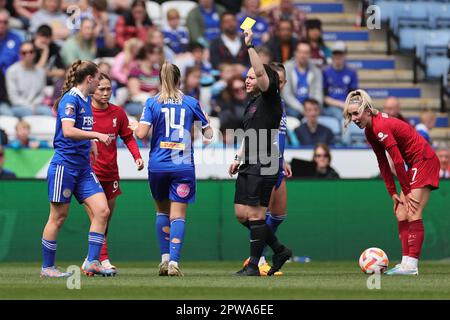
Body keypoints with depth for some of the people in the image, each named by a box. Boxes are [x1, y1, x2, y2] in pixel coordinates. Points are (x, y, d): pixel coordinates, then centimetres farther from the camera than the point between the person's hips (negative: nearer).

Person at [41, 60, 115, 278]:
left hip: (83, 167, 8)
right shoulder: (70, 99, -13)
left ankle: (92, 262, -2)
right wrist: (97, 135, -27)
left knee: (102, 210, -4)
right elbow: (68, 131, -27)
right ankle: (47, 268, 11)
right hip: (64, 165, -8)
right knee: (58, 217, -1)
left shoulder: (86, 100, 14)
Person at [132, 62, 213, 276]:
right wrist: (207, 121, 31)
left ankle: (165, 258, 12)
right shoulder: (191, 103, 4)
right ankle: (174, 262, -14)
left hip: (158, 166, 0)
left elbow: (141, 133, -10)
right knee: (178, 215, -2)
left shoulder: (153, 103, -1)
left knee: (162, 211, 18)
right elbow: (208, 134, 10)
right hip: (183, 166, 0)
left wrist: (135, 127, 11)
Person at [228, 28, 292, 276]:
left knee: (255, 215, -8)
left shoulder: (270, 100, -8)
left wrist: (250, 45, -24)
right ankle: (279, 250, 18)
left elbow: (261, 72, -24)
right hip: (248, 166, 9)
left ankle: (254, 265, -2)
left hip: (263, 166, -9)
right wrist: (238, 158, 19)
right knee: (241, 214, 8)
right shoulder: (252, 103, 19)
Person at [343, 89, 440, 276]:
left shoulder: (381, 127, -22)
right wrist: (393, 192, 6)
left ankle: (411, 265, -18)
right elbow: (383, 163, 11)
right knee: (401, 214, 6)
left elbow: (398, 161, -22)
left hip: (425, 161, -10)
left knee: (413, 214, -15)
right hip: (415, 165, 10)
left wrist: (407, 191, -15)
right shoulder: (370, 131, 7)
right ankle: (407, 262, 4)